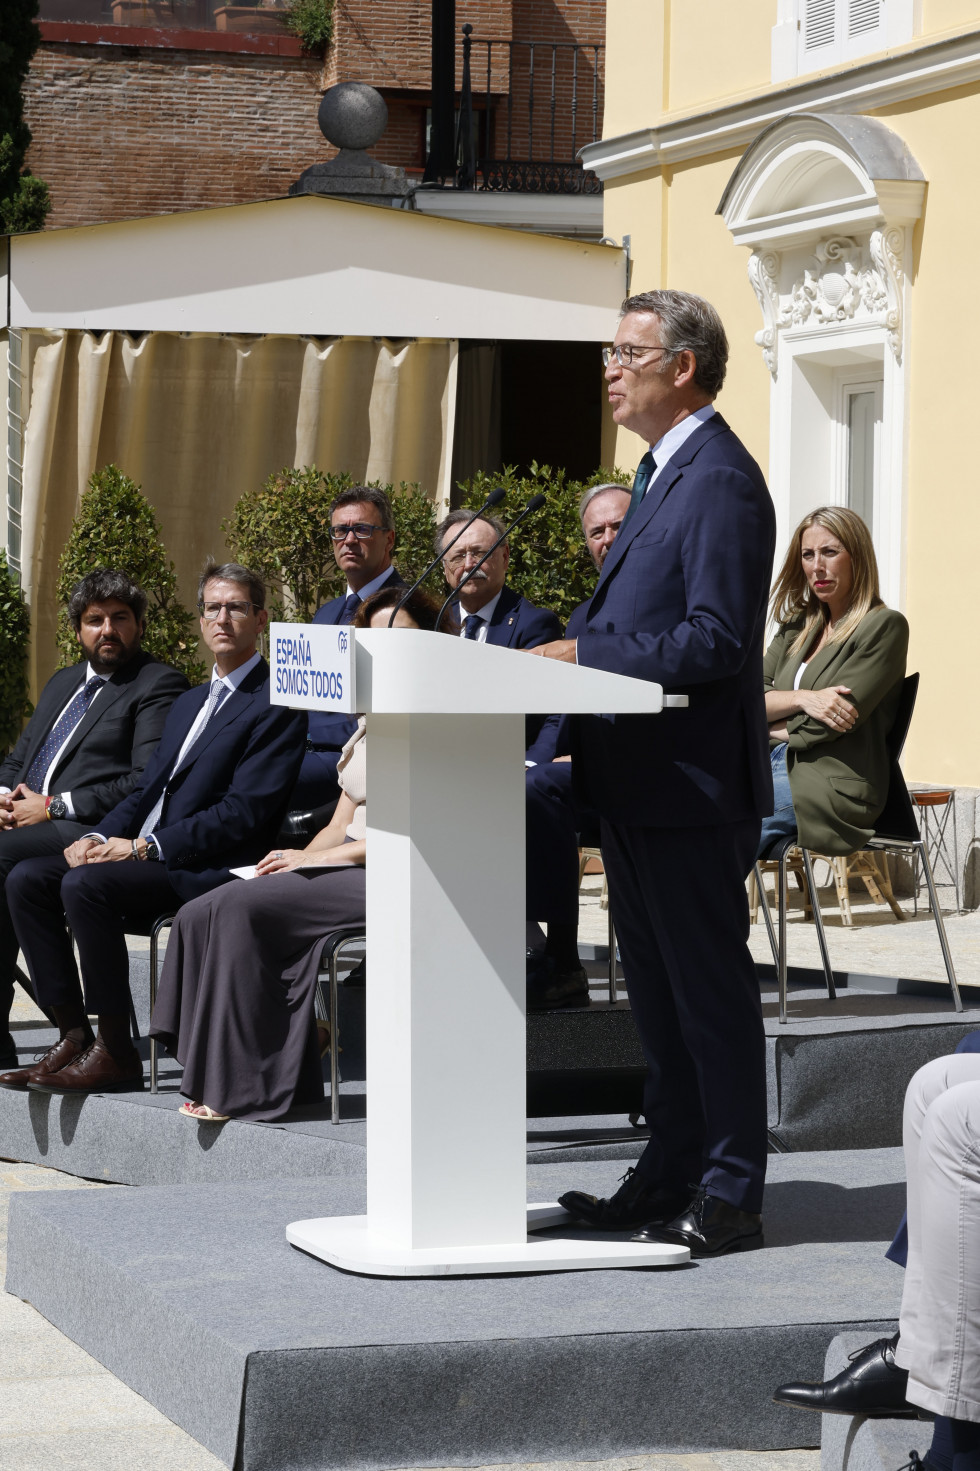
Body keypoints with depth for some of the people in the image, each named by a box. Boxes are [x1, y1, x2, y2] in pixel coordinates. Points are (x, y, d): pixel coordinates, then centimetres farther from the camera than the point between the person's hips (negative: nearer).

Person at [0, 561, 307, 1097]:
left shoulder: (276, 706, -5)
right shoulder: (188, 703, 25)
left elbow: (244, 815, -15)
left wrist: (145, 847, -18)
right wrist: (100, 838, 1)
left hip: (206, 869, -9)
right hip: (144, 854, 9)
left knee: (86, 884, -30)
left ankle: (116, 1052, -22)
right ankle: (73, 1035, -8)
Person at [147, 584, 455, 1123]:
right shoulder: (370, 724, 24)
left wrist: (319, 857, -14)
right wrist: (297, 859, -1)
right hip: (347, 869, 8)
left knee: (245, 907, -25)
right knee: (206, 914, -15)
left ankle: (247, 1088, -20)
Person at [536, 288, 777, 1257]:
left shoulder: (720, 481, -16)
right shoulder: (663, 472, 17)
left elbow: (716, 639, -23)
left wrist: (586, 655, -21)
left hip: (691, 786, -10)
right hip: (639, 782, 10)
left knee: (710, 990, -3)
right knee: (659, 994, 15)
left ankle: (730, 1199, 4)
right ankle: (669, 1178, 23)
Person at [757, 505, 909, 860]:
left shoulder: (884, 627, 0)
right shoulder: (798, 625, 22)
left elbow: (834, 720, -9)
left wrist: (771, 730, 3)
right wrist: (802, 699, -10)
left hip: (833, 787, -7)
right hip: (772, 768, 7)